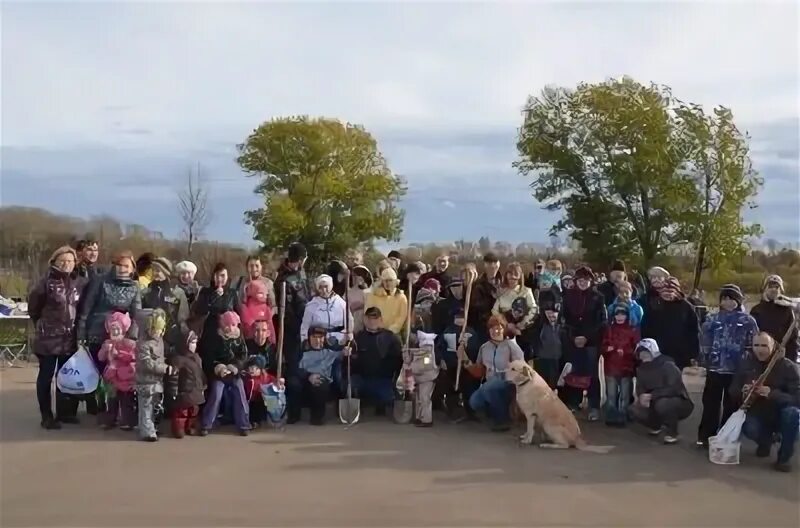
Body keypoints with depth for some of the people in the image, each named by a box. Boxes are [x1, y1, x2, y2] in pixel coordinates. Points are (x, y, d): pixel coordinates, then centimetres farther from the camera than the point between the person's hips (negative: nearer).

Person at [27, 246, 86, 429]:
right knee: (46, 376, 3)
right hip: (48, 337, -4)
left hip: (70, 338, 4)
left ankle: (64, 412, 23)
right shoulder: (46, 282, -9)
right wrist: (42, 323, 9)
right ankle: (47, 416, 8)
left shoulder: (80, 283, 1)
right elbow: (33, 305, 1)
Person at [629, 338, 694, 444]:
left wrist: (652, 396, -34)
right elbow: (640, 388, -1)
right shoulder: (642, 369, 1)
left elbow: (673, 389, -30)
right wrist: (642, 397, -26)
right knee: (633, 409, -13)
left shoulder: (668, 366, -21)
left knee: (662, 404, -39)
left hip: (680, 403, -7)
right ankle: (655, 426, 14)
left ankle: (671, 433, -15)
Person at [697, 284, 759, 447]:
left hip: (737, 370, -2)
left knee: (731, 406, 6)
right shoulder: (712, 320, 8)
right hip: (715, 368, 2)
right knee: (710, 404, 4)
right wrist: (703, 363, 4)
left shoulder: (748, 321, 0)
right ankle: (706, 436, 10)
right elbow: (705, 343, 10)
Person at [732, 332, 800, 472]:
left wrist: (772, 394, -38)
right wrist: (743, 392, -23)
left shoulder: (787, 366, -15)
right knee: (748, 428, -32)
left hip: (781, 416, -2)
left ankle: (785, 457, -14)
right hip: (759, 415, 2)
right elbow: (733, 390, 2)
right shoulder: (747, 364, -4)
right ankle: (765, 441, 9)